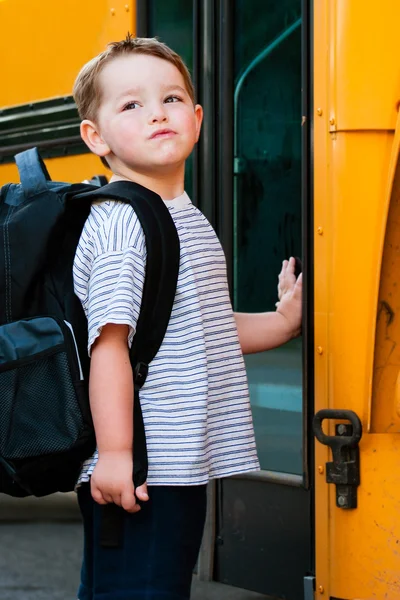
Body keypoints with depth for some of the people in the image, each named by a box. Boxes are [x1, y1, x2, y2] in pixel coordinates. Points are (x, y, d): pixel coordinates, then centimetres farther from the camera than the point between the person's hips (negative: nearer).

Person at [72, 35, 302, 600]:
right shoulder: (120, 223, -14)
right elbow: (110, 339, -20)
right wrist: (114, 450, -24)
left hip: (183, 463, 9)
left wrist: (281, 321, 15)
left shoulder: (191, 221, 15)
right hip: (137, 469, -9)